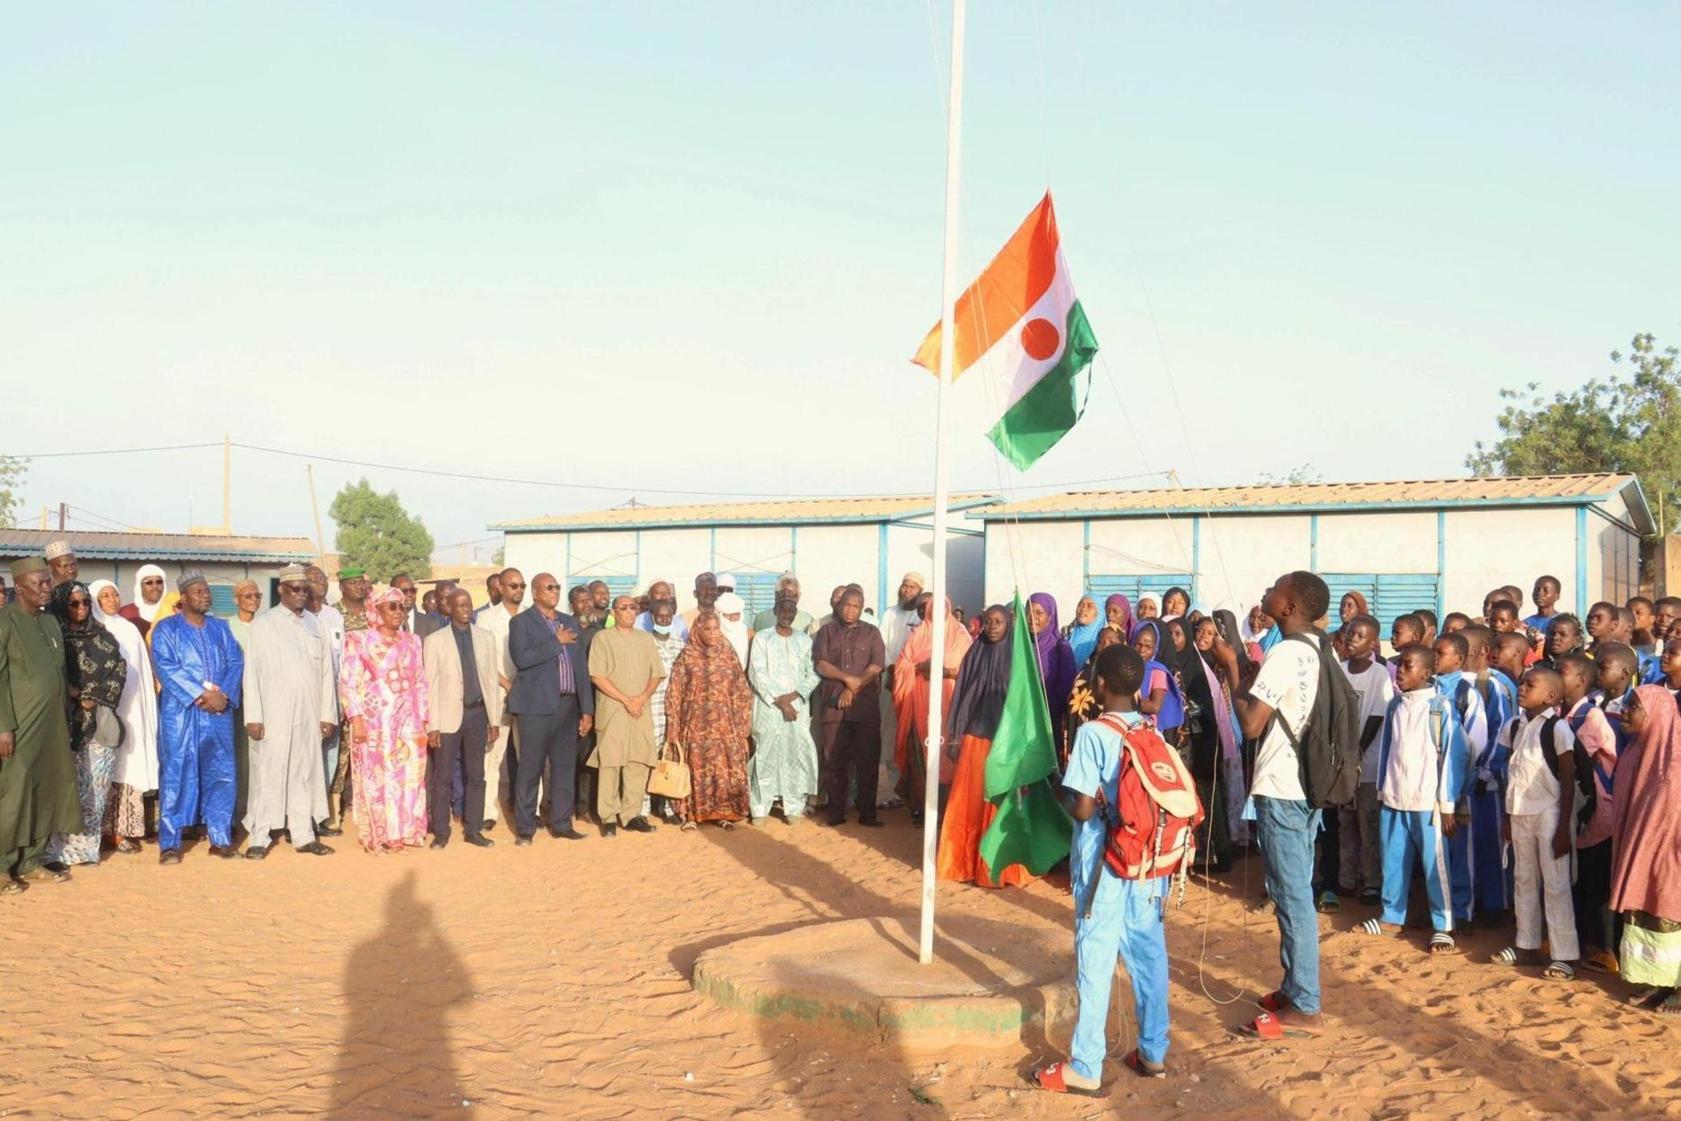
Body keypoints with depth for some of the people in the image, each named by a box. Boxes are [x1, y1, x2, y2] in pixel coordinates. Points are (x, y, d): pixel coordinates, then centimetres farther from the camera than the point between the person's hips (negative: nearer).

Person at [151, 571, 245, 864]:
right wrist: (202, 695, -16)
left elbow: (235, 662, 7)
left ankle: (220, 838, 12)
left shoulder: (220, 627, 16)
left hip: (219, 711, 4)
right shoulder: (166, 628, 3)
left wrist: (223, 694, -11)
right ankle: (169, 843, 4)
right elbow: (166, 667, -9)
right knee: (176, 775, -3)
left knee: (221, 775, 4)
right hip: (180, 712, -4)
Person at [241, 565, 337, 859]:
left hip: (308, 714, 3)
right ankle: (259, 838, 7)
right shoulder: (263, 623, 0)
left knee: (305, 774, 8)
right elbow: (252, 671, -3)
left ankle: (303, 835, 15)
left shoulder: (316, 625, 10)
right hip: (273, 714, -3)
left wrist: (328, 714, 4)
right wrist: (253, 716, -9)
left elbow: (327, 672, 9)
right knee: (268, 774, 0)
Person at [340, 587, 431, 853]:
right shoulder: (359, 640, 0)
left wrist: (424, 722, 8)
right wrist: (356, 719, -13)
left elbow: (421, 683, 13)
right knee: (375, 778, 0)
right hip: (374, 722, -4)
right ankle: (378, 836, 9)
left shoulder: (412, 641, 12)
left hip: (408, 724, 4)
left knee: (408, 777, 4)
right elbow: (349, 681, -5)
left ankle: (404, 832, 13)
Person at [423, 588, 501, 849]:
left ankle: (473, 830, 18)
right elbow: (430, 685, -5)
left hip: (478, 713, 3)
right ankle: (441, 832, 13)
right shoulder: (434, 640, -3)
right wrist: (432, 725, -9)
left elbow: (492, 679, 7)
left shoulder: (486, 637, 6)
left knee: (476, 776, 9)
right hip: (448, 716, -3)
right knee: (442, 777, 3)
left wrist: (495, 719, 5)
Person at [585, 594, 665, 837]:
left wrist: (642, 698, -6)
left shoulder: (646, 639, 15)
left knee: (639, 761, 1)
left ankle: (631, 814, 9)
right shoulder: (603, 638, 2)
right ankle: (609, 817, 2)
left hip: (642, 710, 4)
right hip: (612, 710, -4)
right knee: (610, 762, -4)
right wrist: (626, 700, -11)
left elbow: (656, 674, 12)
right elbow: (597, 676, -7)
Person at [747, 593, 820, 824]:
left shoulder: (805, 640, 12)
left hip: (798, 707, 2)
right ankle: (760, 808, 0)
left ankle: (794, 807, 2)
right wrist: (779, 701, -9)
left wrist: (794, 695, -9)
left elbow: (813, 674, 6)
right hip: (768, 707, -2)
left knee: (797, 753, -4)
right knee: (765, 755, -6)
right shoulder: (762, 638, 6)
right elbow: (757, 674, -3)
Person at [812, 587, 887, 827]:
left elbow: (877, 666, -1)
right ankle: (835, 811, 10)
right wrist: (847, 678, -12)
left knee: (868, 760, -1)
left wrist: (853, 689, -9)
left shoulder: (871, 633, 10)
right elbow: (820, 664, 0)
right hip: (833, 705, 1)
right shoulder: (827, 632, 12)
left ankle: (867, 812, 6)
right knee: (834, 760, 2)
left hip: (865, 706, -1)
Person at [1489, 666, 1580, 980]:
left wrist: (1564, 827, -13)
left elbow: (1568, 781, -11)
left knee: (1555, 884, -2)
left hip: (1549, 814, -6)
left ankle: (1564, 955, 5)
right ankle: (1527, 945, 25)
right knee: (1524, 880, 14)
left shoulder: (1558, 728, -12)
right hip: (1520, 813, 7)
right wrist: (1507, 816, 12)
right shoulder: (1514, 726, 6)